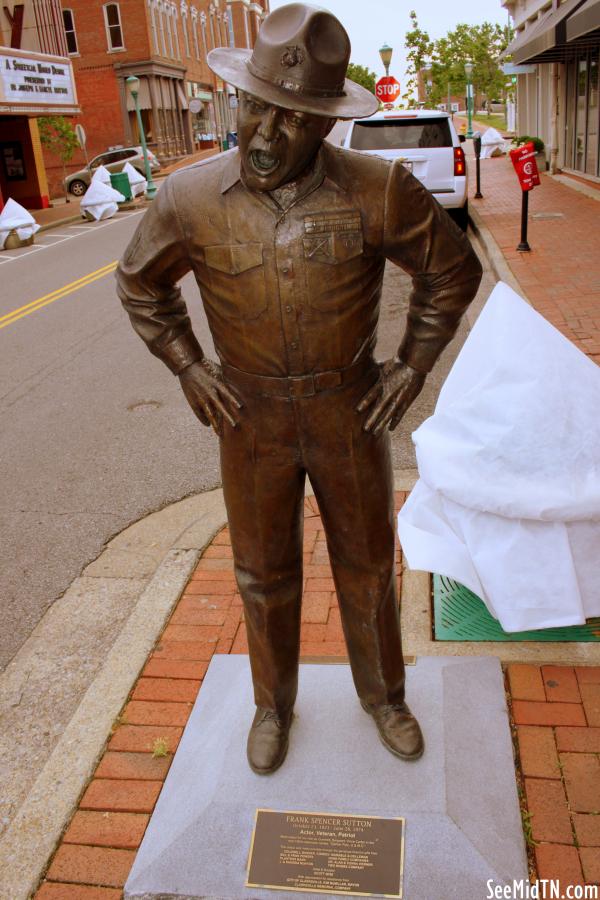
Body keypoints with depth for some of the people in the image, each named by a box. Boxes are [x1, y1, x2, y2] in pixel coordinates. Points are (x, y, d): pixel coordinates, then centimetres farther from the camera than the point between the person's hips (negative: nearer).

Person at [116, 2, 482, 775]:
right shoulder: (189, 199, -12)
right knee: (263, 573, 15)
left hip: (351, 412, 0)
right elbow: (140, 284, 6)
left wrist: (412, 365, -3)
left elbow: (452, 270, 0)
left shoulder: (379, 191, -15)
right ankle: (273, 704, 42)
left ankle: (382, 695, 43)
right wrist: (188, 369, -1)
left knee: (367, 565, 15)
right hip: (250, 417, 1)